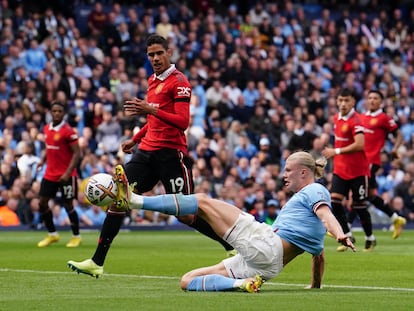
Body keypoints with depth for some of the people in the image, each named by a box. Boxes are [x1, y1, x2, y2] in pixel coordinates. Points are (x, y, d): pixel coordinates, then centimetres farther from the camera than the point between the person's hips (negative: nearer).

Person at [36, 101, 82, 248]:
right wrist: (43, 160, 6)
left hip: (66, 175, -6)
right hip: (50, 174, 7)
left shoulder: (68, 131, -13)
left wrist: (68, 173, -21)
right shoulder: (47, 129, 7)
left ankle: (76, 236, 16)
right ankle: (52, 234, 17)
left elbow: (76, 153, -14)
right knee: (42, 202, 3)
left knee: (68, 205, 0)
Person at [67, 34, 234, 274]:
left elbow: (182, 122, -20)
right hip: (147, 150, 8)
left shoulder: (179, 81, -9)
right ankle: (97, 261, -2)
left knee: (185, 215, -6)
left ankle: (233, 246, 12)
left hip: (170, 153, -8)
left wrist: (151, 110, -28)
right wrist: (136, 139, 26)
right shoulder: (153, 81, 17)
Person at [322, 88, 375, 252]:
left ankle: (370, 238, 19)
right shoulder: (337, 118, 8)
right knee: (334, 200, -10)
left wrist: (337, 151, -26)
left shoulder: (356, 120, -17)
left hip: (357, 170, -6)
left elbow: (359, 145, -28)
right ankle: (347, 235, 0)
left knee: (359, 206, 2)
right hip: (340, 169, 6)